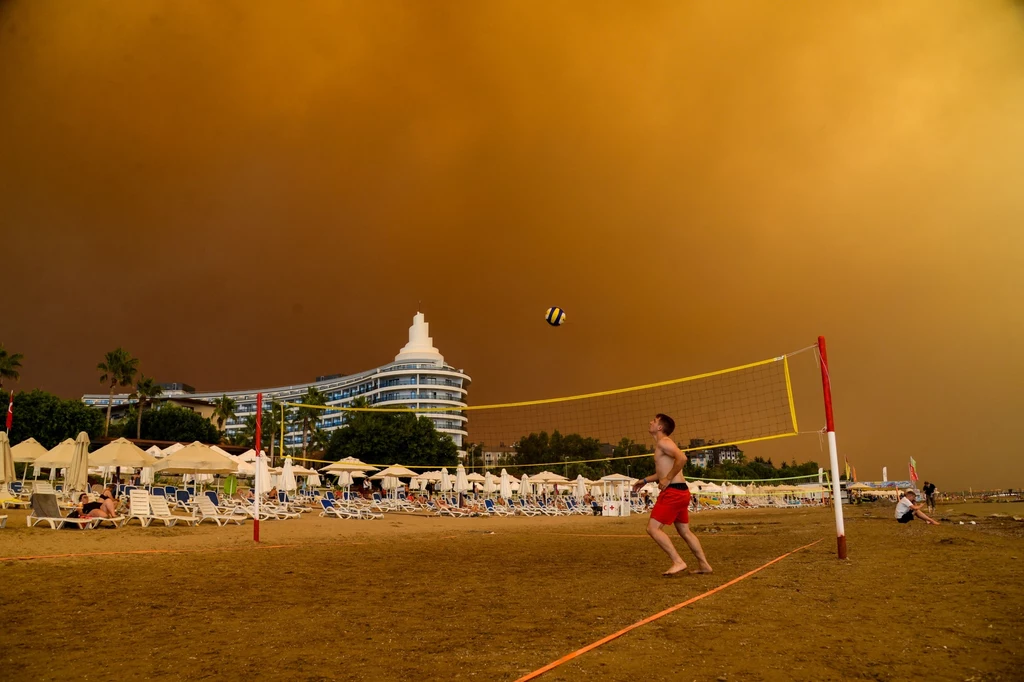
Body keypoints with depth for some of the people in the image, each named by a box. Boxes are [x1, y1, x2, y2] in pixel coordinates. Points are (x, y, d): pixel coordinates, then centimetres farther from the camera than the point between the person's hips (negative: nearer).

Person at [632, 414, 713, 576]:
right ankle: (704, 565, 22)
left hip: (673, 492, -10)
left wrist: (668, 479, -21)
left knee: (653, 528, -9)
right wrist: (645, 480, 28)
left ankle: (678, 562, -9)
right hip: (680, 492, 10)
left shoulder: (663, 442, -10)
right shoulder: (662, 444, 20)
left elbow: (682, 458, -27)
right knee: (684, 531, 18)